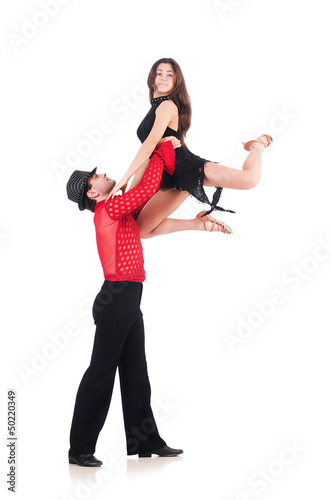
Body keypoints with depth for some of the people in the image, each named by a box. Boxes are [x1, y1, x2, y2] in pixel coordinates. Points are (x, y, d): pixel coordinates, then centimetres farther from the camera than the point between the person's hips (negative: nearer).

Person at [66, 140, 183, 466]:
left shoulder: (119, 211, 17)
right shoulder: (109, 209, -10)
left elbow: (149, 195, 27)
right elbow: (148, 187, -16)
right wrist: (163, 150, -4)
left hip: (128, 300, 10)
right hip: (117, 297, -10)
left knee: (135, 371, 12)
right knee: (101, 371, -6)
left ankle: (146, 441, 20)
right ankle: (80, 449, 1)